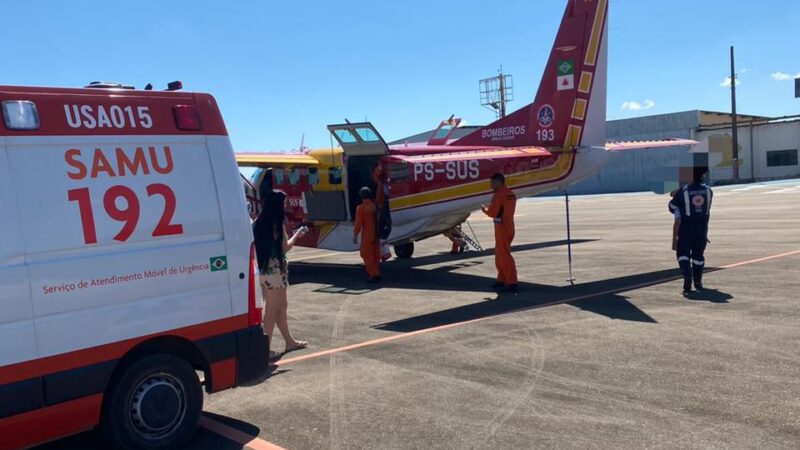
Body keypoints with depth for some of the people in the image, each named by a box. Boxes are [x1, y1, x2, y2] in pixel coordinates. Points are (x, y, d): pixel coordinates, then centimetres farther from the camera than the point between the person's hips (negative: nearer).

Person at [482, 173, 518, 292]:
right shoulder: (511, 194, 12)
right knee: (499, 255, 18)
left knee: (504, 255, -7)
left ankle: (511, 283, -7)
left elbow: (492, 212, -16)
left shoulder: (498, 195, -16)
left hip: (502, 229, -9)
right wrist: (489, 208, 14)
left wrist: (485, 209, 3)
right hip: (509, 227, 9)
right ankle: (501, 280, 23)